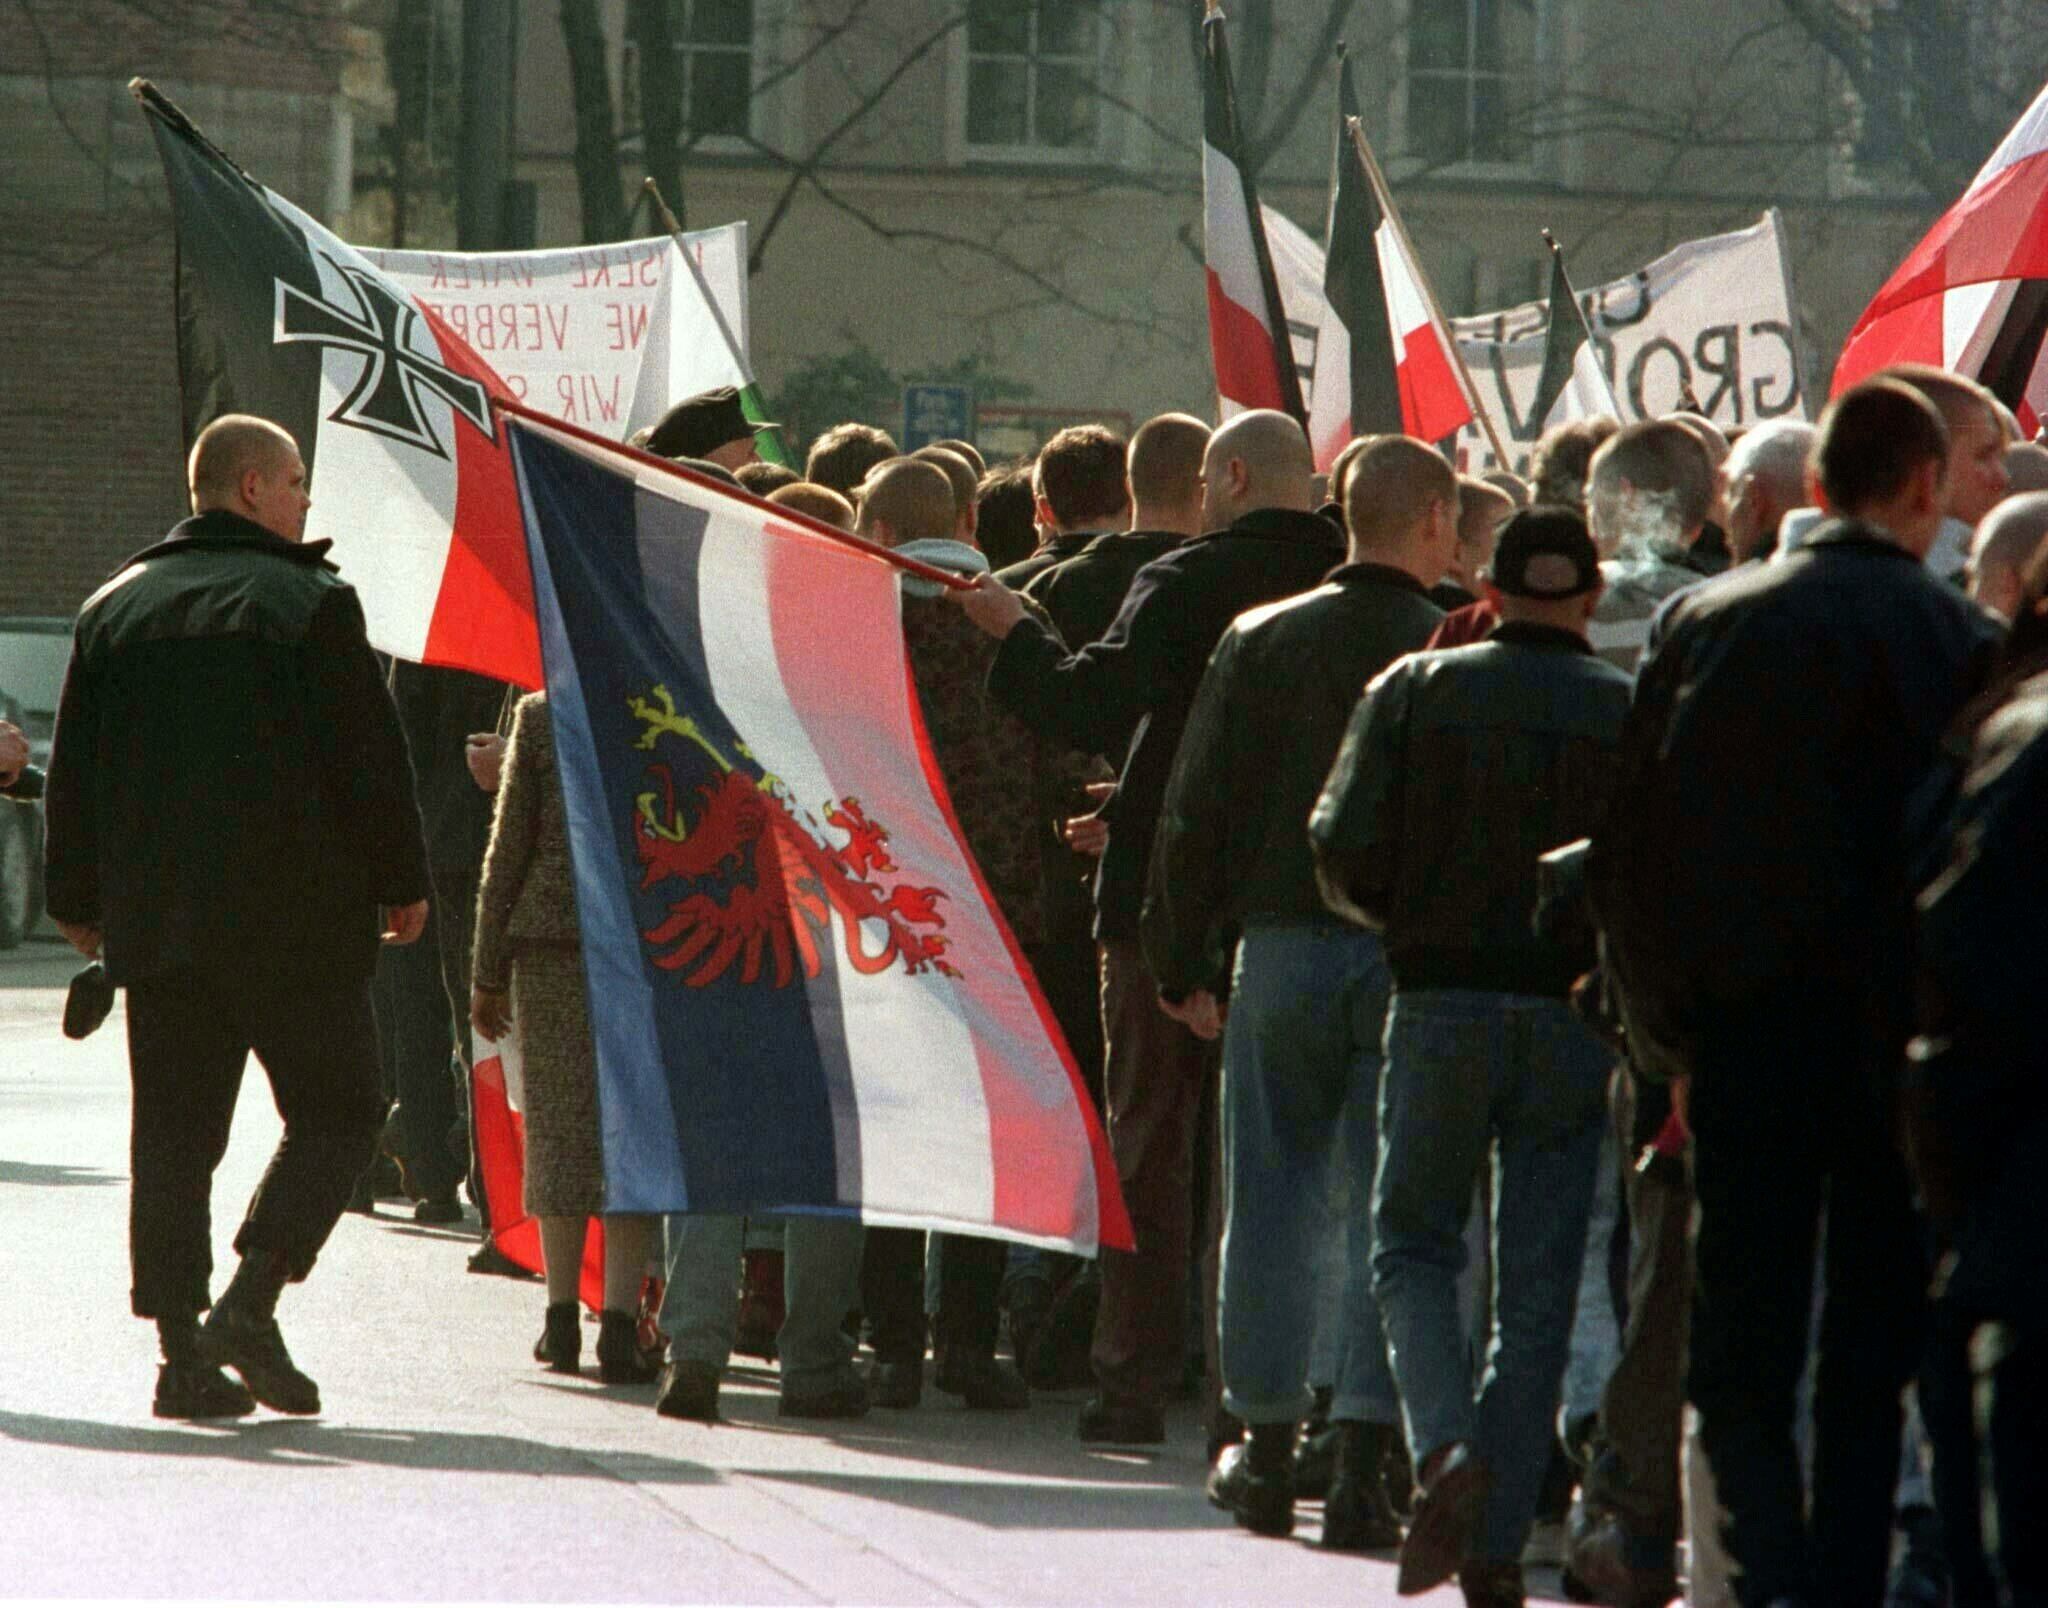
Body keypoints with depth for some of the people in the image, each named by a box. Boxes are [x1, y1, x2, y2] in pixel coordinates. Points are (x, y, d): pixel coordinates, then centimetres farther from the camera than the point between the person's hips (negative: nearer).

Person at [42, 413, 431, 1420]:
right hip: (295, 920, -5)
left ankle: (183, 1351, 0)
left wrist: (77, 901, 20)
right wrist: (401, 885, 3)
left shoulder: (114, 608, 10)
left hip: (153, 919, 5)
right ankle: (250, 1300, -12)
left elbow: (73, 770, 13)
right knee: (335, 1113, 5)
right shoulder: (308, 604, -6)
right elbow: (370, 759, -7)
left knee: (173, 1134, 6)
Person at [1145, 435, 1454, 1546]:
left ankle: (1265, 1451, 16)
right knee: (1390, 1211, 1)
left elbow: (1198, 810, 3)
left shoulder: (1262, 641, 2)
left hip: (1283, 945, 2)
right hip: (1413, 956, -2)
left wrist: (1182, 960, 9)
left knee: (1271, 1201, 12)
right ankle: (1364, 1464, -5)